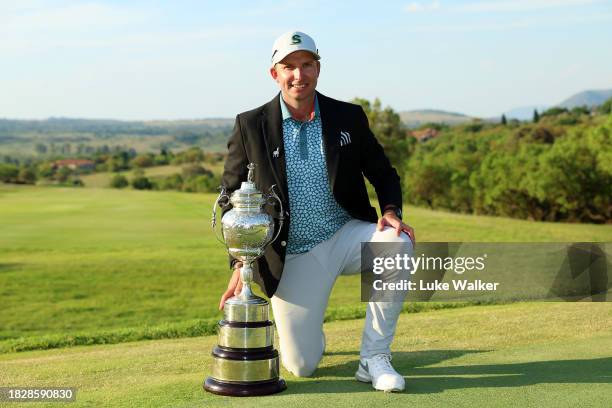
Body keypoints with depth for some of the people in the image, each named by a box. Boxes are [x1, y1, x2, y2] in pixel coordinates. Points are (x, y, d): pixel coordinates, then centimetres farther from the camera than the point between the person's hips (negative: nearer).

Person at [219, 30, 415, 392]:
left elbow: (384, 174, 8)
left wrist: (391, 212, -15)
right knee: (301, 366, -5)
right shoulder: (251, 125, -5)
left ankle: (374, 357, -16)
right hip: (292, 255, -1)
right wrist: (241, 266, -8)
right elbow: (232, 197, 0)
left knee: (397, 244, -32)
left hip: (346, 235, 1)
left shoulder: (349, 117, -1)